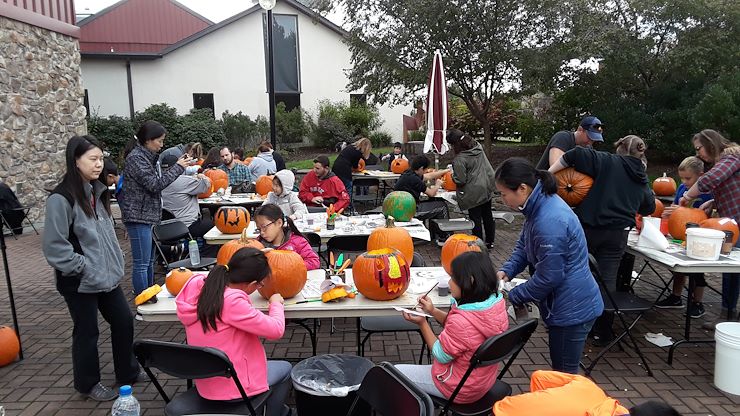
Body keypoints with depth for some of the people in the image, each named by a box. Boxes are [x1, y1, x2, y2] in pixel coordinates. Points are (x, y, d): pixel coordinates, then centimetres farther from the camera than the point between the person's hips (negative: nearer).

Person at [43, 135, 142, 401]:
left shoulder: (98, 191, 6)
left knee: (124, 321, 14)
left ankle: (128, 372, 33)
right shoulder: (61, 198, -19)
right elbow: (54, 246, -20)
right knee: (87, 332, 9)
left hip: (107, 275, 7)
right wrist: (84, 268, -17)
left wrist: (115, 264, 12)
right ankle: (88, 384, 30)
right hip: (80, 282, -7)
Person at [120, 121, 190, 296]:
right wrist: (178, 167, -14)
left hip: (148, 215, 10)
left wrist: (179, 165, 5)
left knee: (149, 261, 17)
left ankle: (150, 298, 28)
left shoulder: (148, 156, 13)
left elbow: (159, 178, 16)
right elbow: (155, 184, -19)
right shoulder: (136, 157, -15)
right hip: (138, 216, -10)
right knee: (141, 263, -4)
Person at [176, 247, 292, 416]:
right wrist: (276, 303, -4)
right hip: (231, 388, -7)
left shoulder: (199, 284, -10)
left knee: (271, 364, 32)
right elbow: (276, 329, -24)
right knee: (286, 369, 19)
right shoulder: (231, 301, -30)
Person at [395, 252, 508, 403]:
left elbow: (441, 356, -18)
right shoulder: (496, 303, -12)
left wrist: (422, 323, -12)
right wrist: (433, 311, -5)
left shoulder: (462, 321, -36)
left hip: (460, 389, -8)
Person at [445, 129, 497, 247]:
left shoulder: (459, 159, -22)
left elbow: (460, 180, -18)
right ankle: (489, 241, 30)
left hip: (474, 193, -8)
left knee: (475, 218, 4)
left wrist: (452, 176, 0)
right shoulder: (478, 147, 2)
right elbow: (490, 170, 12)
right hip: (487, 188, 8)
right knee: (487, 215, 18)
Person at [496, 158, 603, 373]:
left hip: (572, 309, -9)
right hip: (567, 304, 9)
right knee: (560, 366, 24)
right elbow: (524, 244, 12)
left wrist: (512, 297, -12)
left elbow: (548, 277, -24)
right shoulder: (541, 204, -1)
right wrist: (506, 270, -4)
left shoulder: (550, 222, -31)